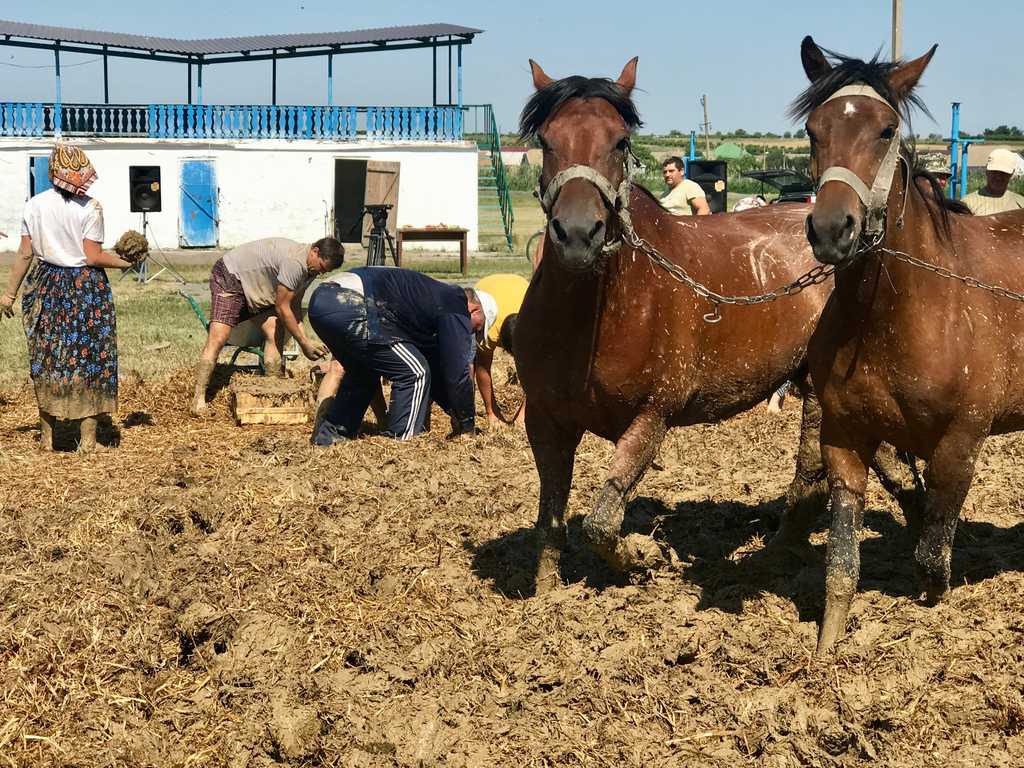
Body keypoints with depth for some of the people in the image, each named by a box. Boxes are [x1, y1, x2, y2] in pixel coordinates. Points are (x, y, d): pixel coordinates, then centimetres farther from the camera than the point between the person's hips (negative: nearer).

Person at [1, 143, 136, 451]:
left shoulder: (34, 205, 0)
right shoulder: (89, 207, -11)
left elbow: (25, 254, 1)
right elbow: (93, 256, -13)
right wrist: (124, 263, 2)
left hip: (47, 287, 4)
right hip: (86, 288, -4)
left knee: (46, 361, 12)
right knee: (88, 359, 5)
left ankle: (47, 437, 18)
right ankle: (87, 439, 7)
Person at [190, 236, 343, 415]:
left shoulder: (309, 269, -1)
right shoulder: (294, 261, -32)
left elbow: (294, 306, 4)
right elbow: (282, 308, -26)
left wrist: (305, 340, -9)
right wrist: (304, 343, -20)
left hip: (258, 291, 9)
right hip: (229, 277, -9)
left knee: (275, 333, -9)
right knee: (217, 338, -20)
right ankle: (199, 398, -20)